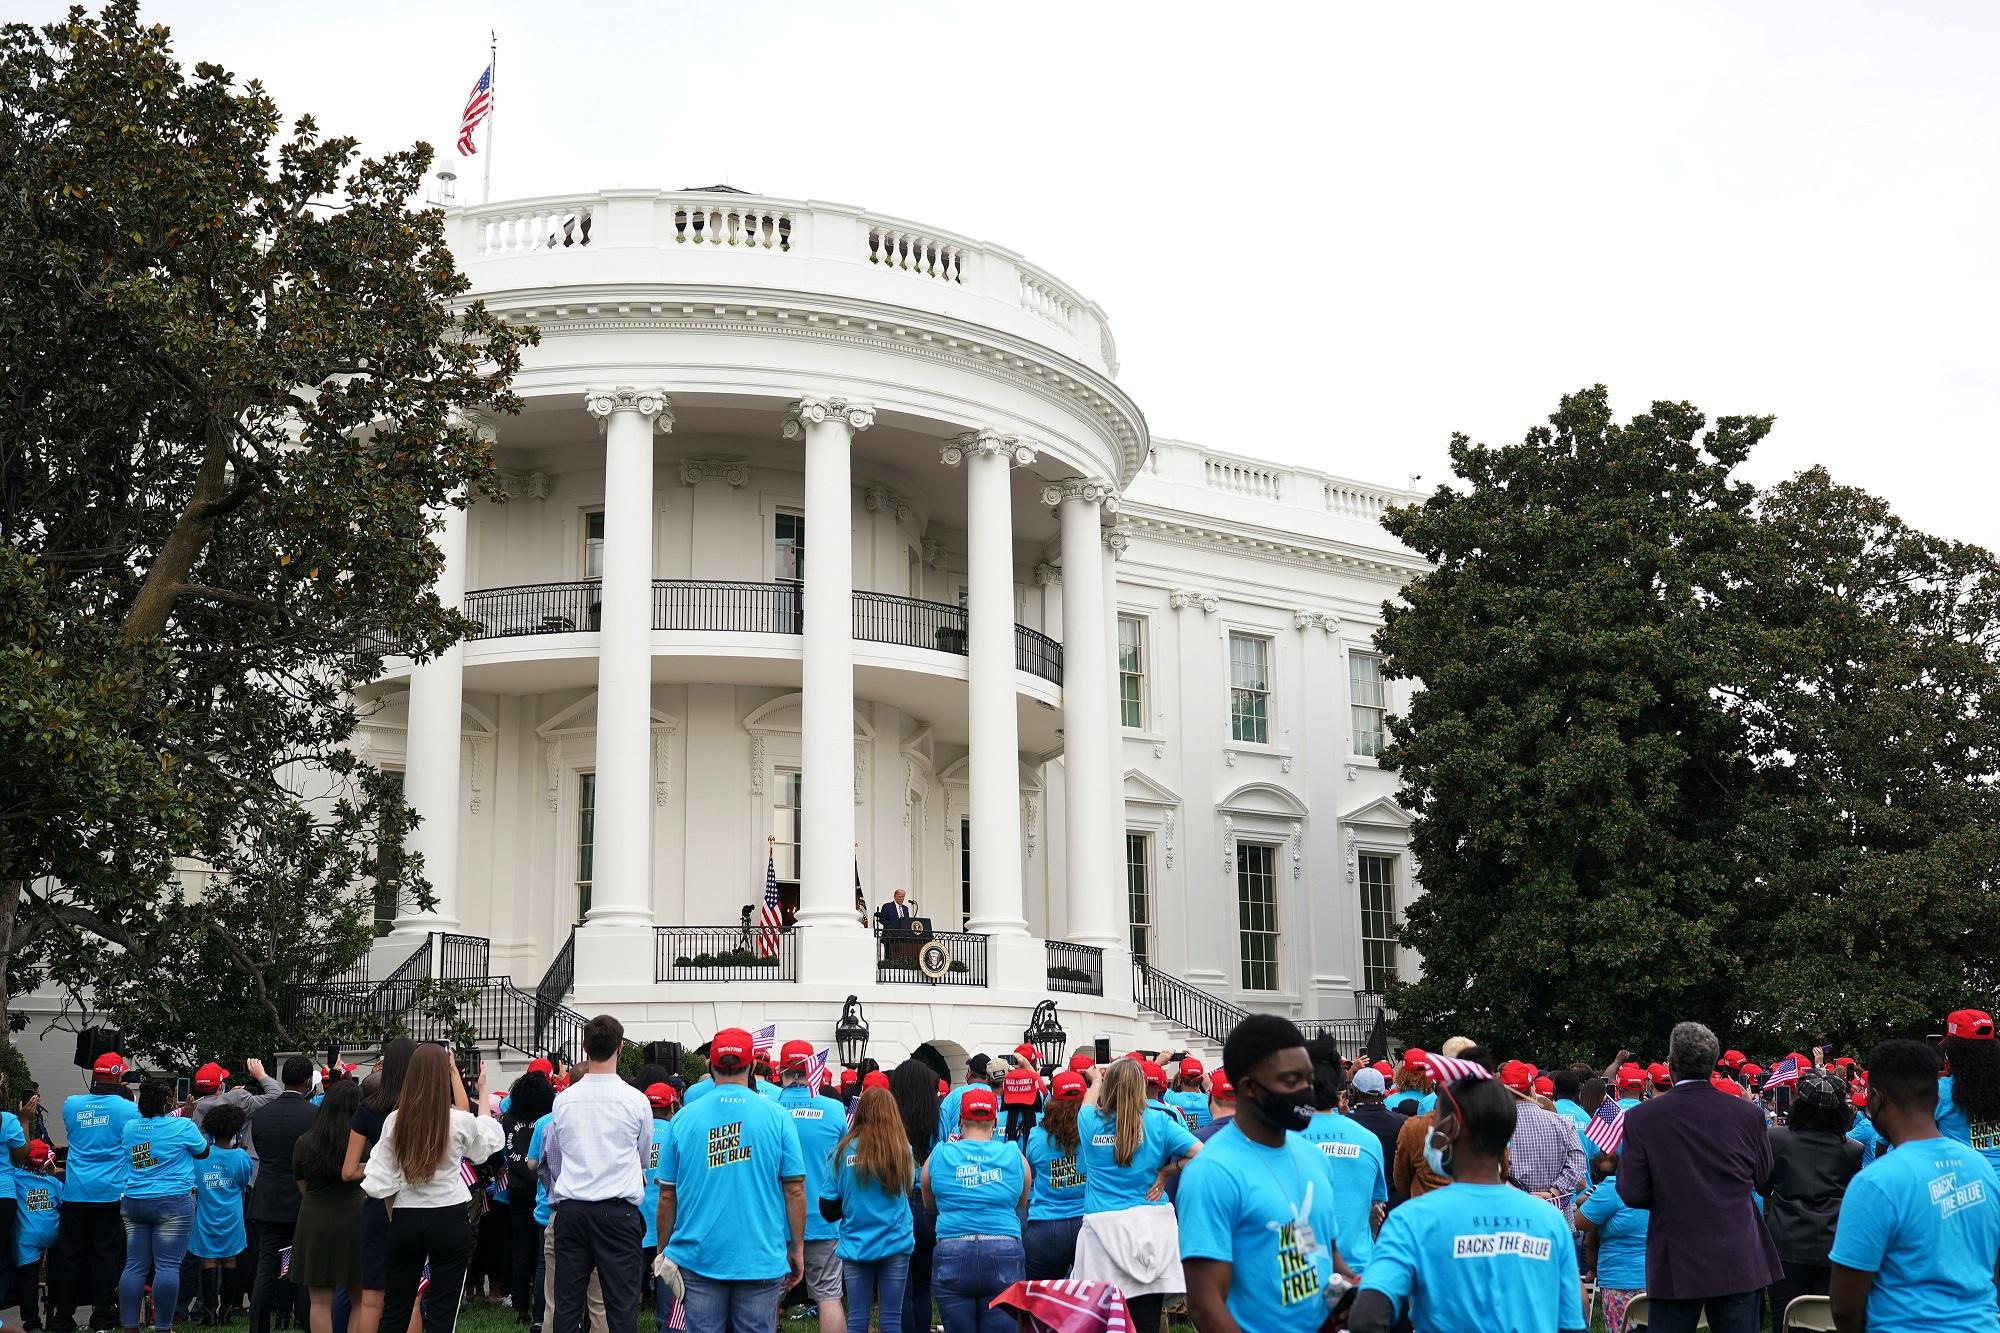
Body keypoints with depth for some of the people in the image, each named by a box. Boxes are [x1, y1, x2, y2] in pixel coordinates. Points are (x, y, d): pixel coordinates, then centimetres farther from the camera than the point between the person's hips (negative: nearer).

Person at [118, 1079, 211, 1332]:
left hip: (133, 1204, 5)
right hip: (172, 1202, -5)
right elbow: (203, 1152, 7)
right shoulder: (182, 1126, -9)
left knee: (135, 1266, 7)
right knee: (167, 1266, -4)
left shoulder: (129, 1128, 6)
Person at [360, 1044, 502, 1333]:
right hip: (449, 1220, -2)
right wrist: (483, 1094, 22)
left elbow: (380, 1182, -4)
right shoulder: (460, 1122, -9)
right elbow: (488, 1143, 13)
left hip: (405, 1220, 2)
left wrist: (393, 1218, 15)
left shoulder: (395, 1121, -4)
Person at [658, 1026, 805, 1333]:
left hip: (698, 1258, 1)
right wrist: (797, 1249, 7)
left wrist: (663, 1251, 16)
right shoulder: (776, 1117, -3)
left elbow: (667, 1196, 5)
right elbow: (794, 1190, -3)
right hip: (760, 1259, -1)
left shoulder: (684, 1118, 1)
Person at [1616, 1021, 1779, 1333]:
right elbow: (1763, 1180, 10)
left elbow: (1632, 1194, -9)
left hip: (1675, 1265, -2)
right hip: (1740, 1262, 2)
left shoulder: (1641, 1118, -10)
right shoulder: (1748, 1114, -4)